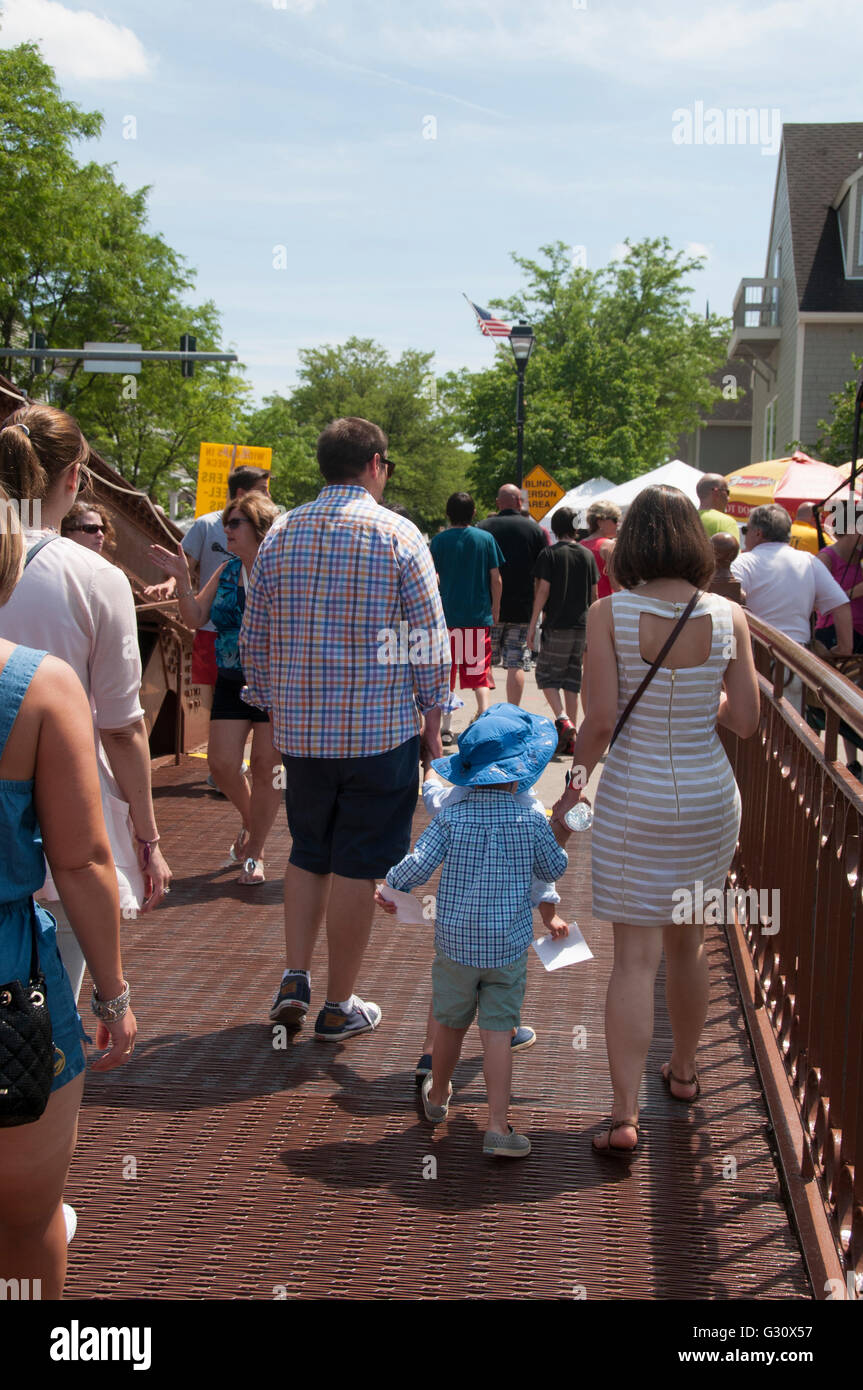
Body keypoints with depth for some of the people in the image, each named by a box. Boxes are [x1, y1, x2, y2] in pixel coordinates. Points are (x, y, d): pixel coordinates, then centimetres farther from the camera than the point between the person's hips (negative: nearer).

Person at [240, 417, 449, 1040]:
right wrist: (433, 718, 4)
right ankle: (339, 1006, 13)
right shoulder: (400, 536, -7)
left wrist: (273, 707, 19)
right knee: (358, 868, 5)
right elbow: (430, 641, -6)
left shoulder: (280, 535, 4)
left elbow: (254, 638, 8)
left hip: (300, 730, 4)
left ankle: (295, 979, 14)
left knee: (308, 855, 20)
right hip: (381, 730, -4)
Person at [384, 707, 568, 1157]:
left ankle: (438, 1095, 41)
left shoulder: (452, 818, -10)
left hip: (455, 943, 1)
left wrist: (392, 881, 7)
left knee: (449, 1022, 19)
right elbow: (554, 869, 6)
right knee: (498, 1032, 0)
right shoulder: (531, 820, -9)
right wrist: (549, 837, 23)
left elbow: (417, 867, -13)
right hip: (508, 948, -1)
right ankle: (497, 1126, -3)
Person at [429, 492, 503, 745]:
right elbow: (496, 578, 1)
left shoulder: (439, 540, -2)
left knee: (446, 673, 8)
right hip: (479, 616, 1)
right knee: (479, 671, 8)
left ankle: (445, 728, 8)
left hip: (447, 616, 0)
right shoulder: (486, 539, 0)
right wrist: (495, 609, 12)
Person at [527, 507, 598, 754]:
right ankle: (572, 738, 9)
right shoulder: (587, 555, 7)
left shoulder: (549, 554, -5)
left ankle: (562, 720, -15)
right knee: (572, 678, 10)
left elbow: (543, 590, -10)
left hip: (557, 625, -4)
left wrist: (533, 624, -5)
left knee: (546, 674, 6)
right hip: (582, 625, 4)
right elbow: (594, 595, 9)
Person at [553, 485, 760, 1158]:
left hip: (633, 800, -3)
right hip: (710, 797, 3)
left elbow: (600, 718, -15)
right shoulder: (730, 617, -6)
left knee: (635, 956, 1)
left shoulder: (609, 614, -13)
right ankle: (684, 1071, 39)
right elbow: (746, 721, -4)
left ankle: (625, 1115, -2)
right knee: (688, 941, 21)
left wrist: (576, 780, 1)